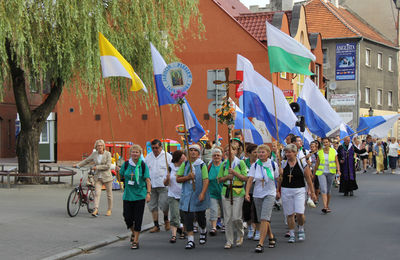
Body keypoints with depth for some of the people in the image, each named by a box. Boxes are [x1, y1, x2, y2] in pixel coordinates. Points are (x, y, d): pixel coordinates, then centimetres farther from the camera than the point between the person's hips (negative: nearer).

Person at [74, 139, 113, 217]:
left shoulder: (107, 154, -7)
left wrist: (97, 167, -15)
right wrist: (77, 165, 13)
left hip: (107, 176, -3)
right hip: (98, 177, 3)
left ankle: (109, 210, 20)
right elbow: (86, 161, 18)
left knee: (109, 194, 7)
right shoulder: (94, 154, 5)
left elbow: (108, 166, -14)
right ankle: (96, 209, -13)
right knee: (97, 193, -10)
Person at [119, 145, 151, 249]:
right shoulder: (126, 164, 3)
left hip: (140, 196, -2)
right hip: (128, 195, 2)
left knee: (138, 218, -2)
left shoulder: (143, 165, -3)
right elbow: (121, 176, 17)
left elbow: (148, 180, -8)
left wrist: (148, 193, -17)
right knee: (127, 217, 1)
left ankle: (135, 241, 7)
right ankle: (133, 233, 31)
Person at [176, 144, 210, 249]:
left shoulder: (202, 165, -2)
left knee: (200, 216, 10)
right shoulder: (184, 164, 6)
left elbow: (206, 180, -9)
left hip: (199, 195, -2)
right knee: (188, 217, -6)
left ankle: (203, 232, 41)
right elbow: (178, 179, 5)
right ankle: (190, 240, -2)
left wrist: (202, 193, -20)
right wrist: (188, 177, -13)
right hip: (187, 195, 2)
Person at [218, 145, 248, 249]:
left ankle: (240, 234, 21)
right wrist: (227, 177, -8)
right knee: (227, 218, 2)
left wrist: (234, 173, -16)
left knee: (236, 217, -8)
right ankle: (229, 241, 11)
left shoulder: (241, 163, -1)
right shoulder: (224, 164, 9)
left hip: (238, 193, -3)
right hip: (226, 192, 3)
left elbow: (245, 178, -5)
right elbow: (219, 179, 11)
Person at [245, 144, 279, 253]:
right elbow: (250, 180, -6)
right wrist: (247, 193, -17)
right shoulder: (255, 165, 0)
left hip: (270, 194, -3)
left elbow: (278, 178, 7)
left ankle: (260, 243, -17)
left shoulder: (273, 164, -3)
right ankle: (271, 237, 34)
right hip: (257, 194, 3)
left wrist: (278, 191, 9)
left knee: (264, 218, -15)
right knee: (262, 218, 10)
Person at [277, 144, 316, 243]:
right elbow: (280, 179, 7)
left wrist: (312, 192, 4)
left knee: (299, 213, -11)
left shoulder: (302, 163, -1)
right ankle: (291, 234, 16)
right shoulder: (283, 164, 5)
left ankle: (301, 229, 16)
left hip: (299, 190, -2)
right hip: (286, 191, 2)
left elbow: (308, 178, 3)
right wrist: (278, 190, -1)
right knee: (289, 214, 4)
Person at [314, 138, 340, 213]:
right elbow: (317, 164, 11)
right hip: (321, 172, -1)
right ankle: (325, 207, -22)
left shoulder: (333, 151, 2)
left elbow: (337, 162, 1)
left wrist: (338, 170, -16)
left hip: (331, 173, 1)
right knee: (323, 190, -14)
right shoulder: (320, 152, 4)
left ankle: (327, 206, 23)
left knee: (328, 190, 8)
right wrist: (314, 173, 15)